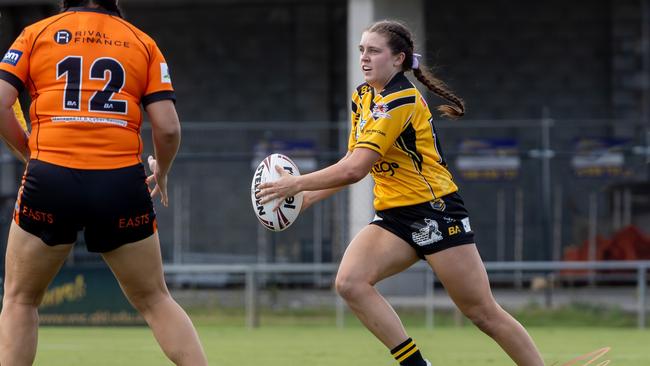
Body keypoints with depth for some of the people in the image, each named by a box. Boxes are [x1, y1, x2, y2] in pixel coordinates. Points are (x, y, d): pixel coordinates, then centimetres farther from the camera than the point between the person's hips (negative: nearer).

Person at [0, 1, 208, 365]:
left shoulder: (36, 34, 10)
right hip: (122, 183, 1)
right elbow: (168, 128, 5)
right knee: (155, 300, 15)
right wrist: (161, 175, 23)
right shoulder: (143, 43, 12)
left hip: (51, 176, -1)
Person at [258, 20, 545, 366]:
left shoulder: (400, 101, -19)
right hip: (393, 217, 8)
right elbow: (352, 165, 15)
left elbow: (354, 169, -24)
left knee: (483, 312, -6)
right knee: (350, 282, -17)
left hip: (435, 212, -8)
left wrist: (297, 184, -17)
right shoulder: (362, 97, 8)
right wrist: (308, 197, 4)